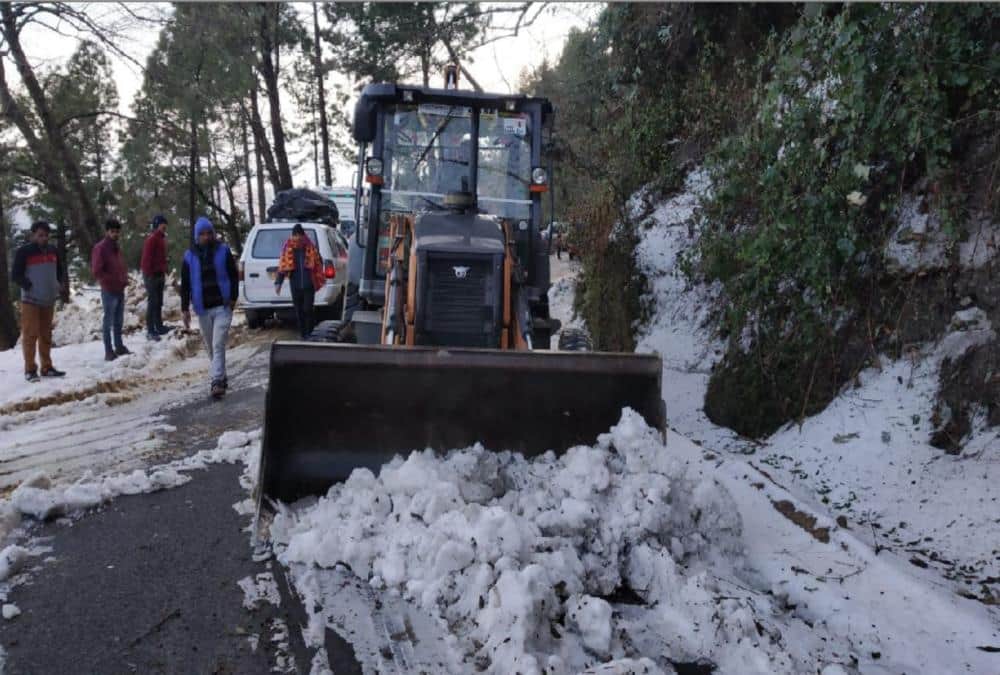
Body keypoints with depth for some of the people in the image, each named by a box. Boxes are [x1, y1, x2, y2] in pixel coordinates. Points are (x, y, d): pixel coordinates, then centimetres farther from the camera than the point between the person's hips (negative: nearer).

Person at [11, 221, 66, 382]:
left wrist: (59, 284, 4)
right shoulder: (24, 252, -8)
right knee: (30, 335, -5)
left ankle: (47, 367, 17)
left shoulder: (52, 251, 9)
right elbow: (15, 275, -8)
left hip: (49, 300, 6)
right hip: (31, 300, -6)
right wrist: (30, 287, -16)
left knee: (46, 335, 11)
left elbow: (59, 271, 21)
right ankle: (30, 370, -2)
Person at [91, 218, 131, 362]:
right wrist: (113, 281, -16)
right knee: (109, 321, -3)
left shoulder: (117, 247, 14)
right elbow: (96, 271, -16)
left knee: (118, 321, 14)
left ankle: (119, 347, 23)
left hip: (120, 290, 8)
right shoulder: (100, 248, -11)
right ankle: (109, 351, 1)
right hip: (109, 291, -8)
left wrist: (125, 279, 4)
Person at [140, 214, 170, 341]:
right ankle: (150, 331, -5)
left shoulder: (161, 238, 14)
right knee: (152, 302, -8)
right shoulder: (152, 239, -13)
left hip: (160, 274, 9)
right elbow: (147, 258, -17)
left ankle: (159, 327, 21)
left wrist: (164, 273, 18)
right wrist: (148, 274, -19)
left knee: (159, 302, 13)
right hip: (151, 275, -9)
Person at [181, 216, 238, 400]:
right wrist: (185, 309, 2)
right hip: (202, 309, 3)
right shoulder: (190, 256, 3)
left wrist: (233, 298, -6)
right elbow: (185, 284, 5)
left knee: (218, 345, -12)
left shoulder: (223, 251, -1)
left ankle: (217, 382, -12)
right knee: (211, 346, 12)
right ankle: (221, 378, 27)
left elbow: (233, 275, 4)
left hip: (222, 306, -3)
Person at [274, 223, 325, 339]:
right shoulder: (288, 248, -1)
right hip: (295, 286, 2)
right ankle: (302, 335, 18)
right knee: (299, 311, 8)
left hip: (309, 285, -2)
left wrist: (320, 280, 5)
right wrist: (278, 282, -4)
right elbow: (282, 266, 0)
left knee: (308, 309, -7)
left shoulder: (310, 247, -3)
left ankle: (309, 334, 5)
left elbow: (318, 264, 5)